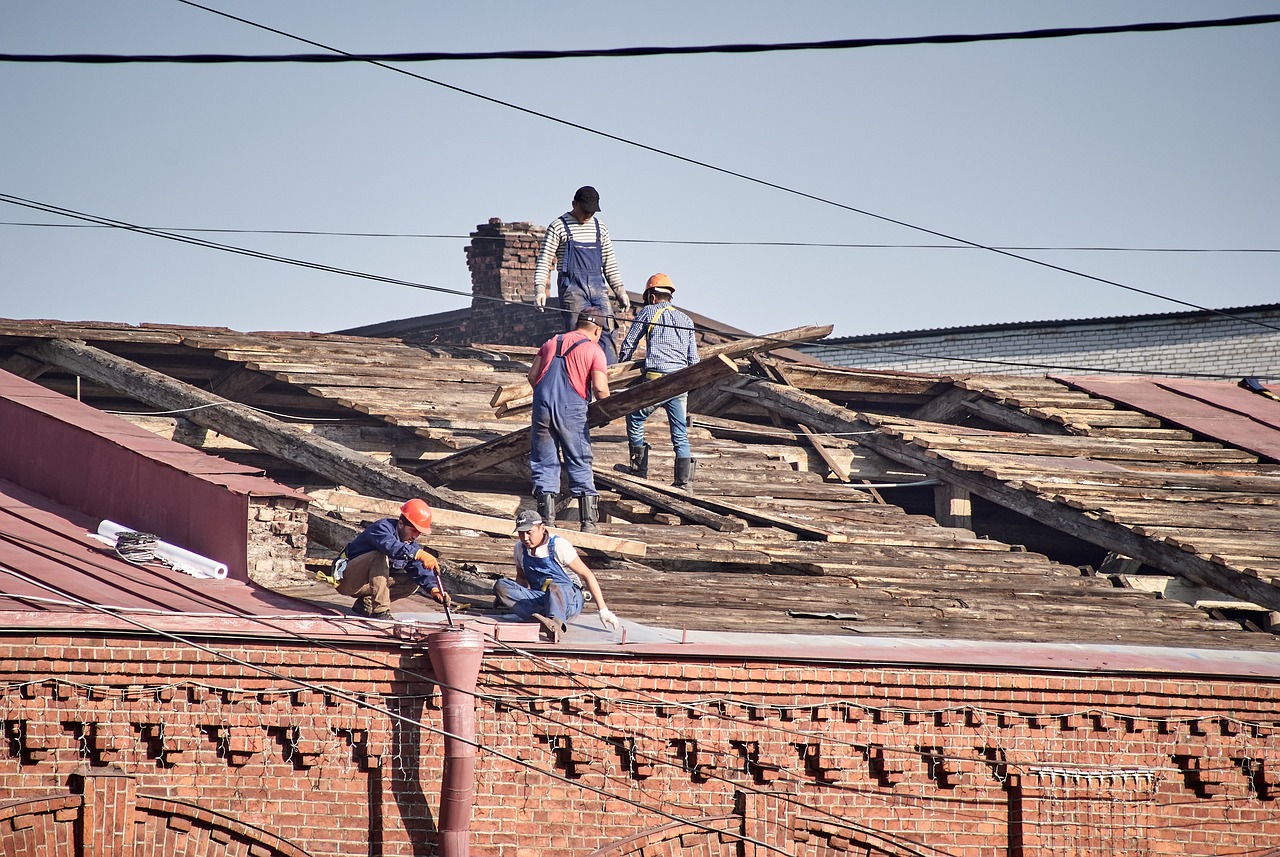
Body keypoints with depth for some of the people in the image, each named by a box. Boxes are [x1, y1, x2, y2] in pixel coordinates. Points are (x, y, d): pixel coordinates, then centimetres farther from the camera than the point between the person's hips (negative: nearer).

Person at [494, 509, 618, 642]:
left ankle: (556, 623, -73)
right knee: (500, 586, -21)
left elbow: (587, 575, -9)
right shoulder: (520, 548, 6)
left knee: (555, 587, -42)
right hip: (539, 599, 5)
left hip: (569, 598, -5)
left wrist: (603, 610, -15)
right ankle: (538, 617, -42)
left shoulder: (558, 546, -10)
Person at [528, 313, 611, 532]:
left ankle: (546, 518, 2)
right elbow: (600, 389, -9)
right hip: (572, 410, -3)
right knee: (580, 464, 6)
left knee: (544, 463, 8)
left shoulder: (551, 343, 16)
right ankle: (588, 520, 2)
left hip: (542, 407, 3)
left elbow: (532, 375, 13)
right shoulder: (593, 350, 2)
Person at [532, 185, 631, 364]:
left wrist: (620, 291, 15)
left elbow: (609, 264, 22)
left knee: (607, 331, -9)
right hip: (572, 287, -4)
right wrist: (540, 289, -14)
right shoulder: (559, 227, 2)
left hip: (597, 287, 4)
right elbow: (544, 261, -2)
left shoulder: (599, 228, 17)